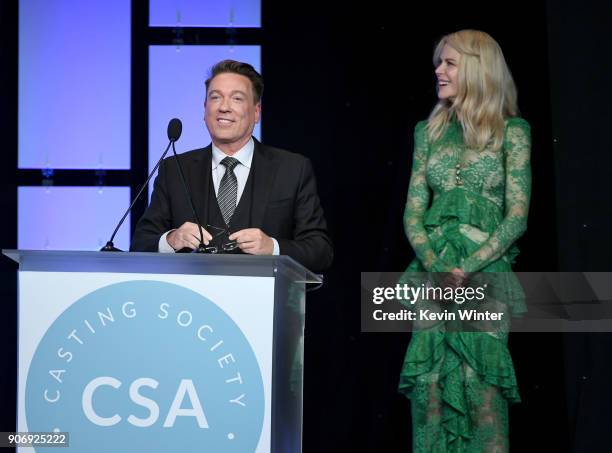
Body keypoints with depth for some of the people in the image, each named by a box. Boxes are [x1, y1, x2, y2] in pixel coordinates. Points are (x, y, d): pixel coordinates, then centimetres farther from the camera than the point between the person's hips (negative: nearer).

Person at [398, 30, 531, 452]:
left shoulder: (512, 131, 2)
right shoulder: (429, 131, 13)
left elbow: (517, 216, -4)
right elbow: (413, 212, 9)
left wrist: (467, 269, -15)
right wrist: (435, 267, -9)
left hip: (485, 272, -3)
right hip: (433, 272, 4)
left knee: (483, 390, -10)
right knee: (429, 385, -3)